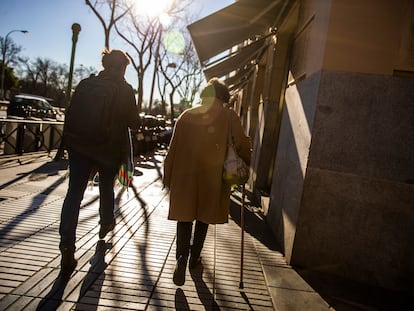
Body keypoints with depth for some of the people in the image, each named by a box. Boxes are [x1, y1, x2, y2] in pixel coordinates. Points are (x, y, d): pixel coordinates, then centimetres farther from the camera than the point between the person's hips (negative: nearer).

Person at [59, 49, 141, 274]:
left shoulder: (85, 84, 5)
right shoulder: (125, 90, -7)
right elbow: (134, 122, -6)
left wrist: (71, 141, 18)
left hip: (80, 146, 2)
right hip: (111, 149, -2)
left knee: (74, 192, -1)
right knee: (106, 188, 19)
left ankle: (67, 247, -9)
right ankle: (105, 224, 42)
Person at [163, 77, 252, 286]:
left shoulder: (186, 116, 4)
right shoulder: (230, 118, -1)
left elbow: (173, 149, 3)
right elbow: (242, 145, 0)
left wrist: (168, 176, 9)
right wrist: (245, 164, 18)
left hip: (184, 175, 1)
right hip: (213, 176, 0)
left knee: (184, 217, 8)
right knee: (203, 217, 16)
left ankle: (182, 257, -8)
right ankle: (194, 257, 29)